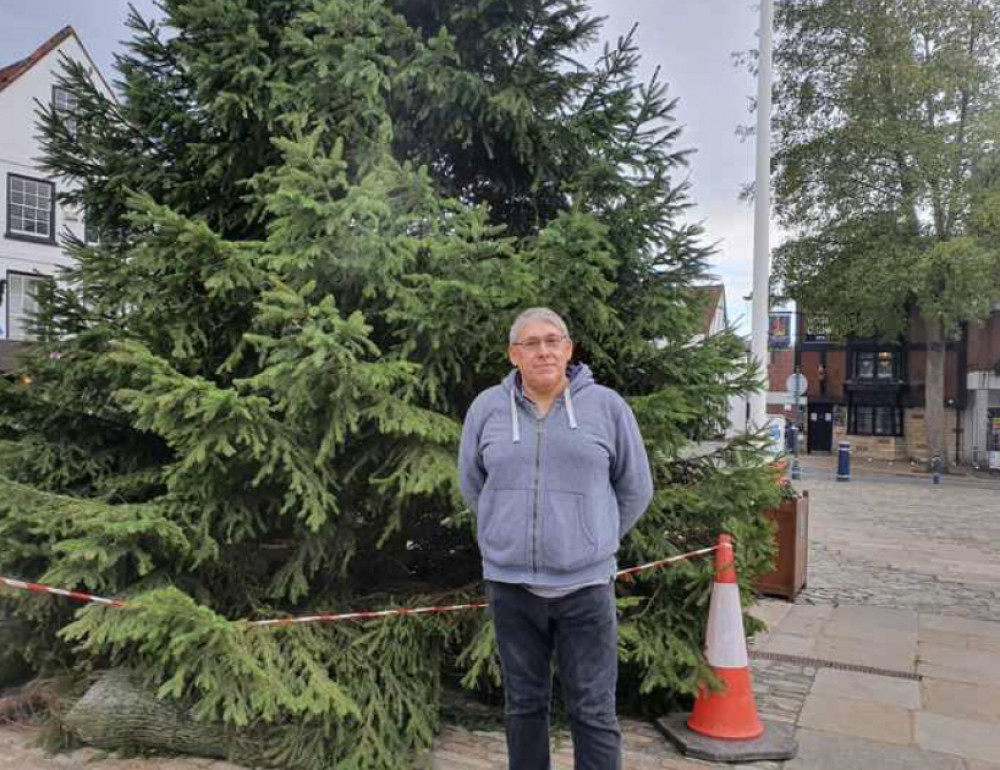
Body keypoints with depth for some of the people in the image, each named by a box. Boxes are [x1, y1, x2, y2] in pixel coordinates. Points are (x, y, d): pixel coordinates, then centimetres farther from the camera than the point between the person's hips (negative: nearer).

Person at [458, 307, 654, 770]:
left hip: (584, 583, -1)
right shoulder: (487, 407, 1)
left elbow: (635, 490, 8)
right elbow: (471, 485, 15)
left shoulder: (607, 406, -2)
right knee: (524, 704, 16)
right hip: (509, 583, 2)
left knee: (594, 712, 6)